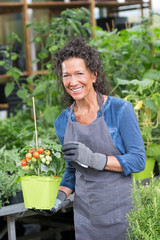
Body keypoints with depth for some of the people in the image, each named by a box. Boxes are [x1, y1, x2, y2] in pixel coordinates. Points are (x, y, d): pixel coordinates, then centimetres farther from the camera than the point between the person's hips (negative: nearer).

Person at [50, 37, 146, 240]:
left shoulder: (120, 109, -10)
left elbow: (138, 160, -12)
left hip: (120, 208, -4)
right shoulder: (63, 122, 4)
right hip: (85, 213, 4)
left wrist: (93, 158, -23)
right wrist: (61, 195, -2)